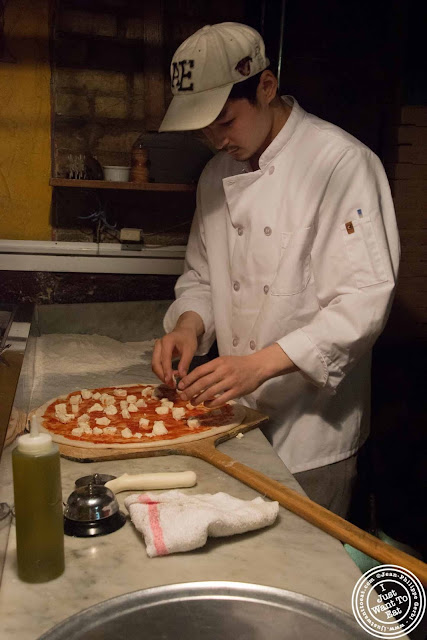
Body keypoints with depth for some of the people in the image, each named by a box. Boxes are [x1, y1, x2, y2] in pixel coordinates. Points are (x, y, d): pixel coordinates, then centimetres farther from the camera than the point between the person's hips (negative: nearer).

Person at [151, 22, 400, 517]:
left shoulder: (342, 164, -15)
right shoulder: (218, 173, 7)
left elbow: (364, 300, -20)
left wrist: (260, 364, -27)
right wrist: (190, 325, -7)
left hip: (311, 427, -5)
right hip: (237, 416, 6)